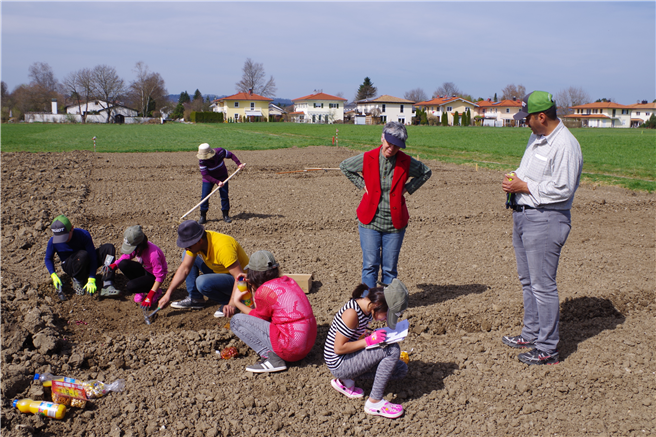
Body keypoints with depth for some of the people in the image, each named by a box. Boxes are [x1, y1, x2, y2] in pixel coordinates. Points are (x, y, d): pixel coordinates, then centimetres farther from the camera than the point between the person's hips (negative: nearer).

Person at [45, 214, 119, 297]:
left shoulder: (83, 234, -22)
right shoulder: (53, 242, -17)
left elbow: (92, 256, -22)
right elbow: (48, 259, 1)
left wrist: (91, 280, -30)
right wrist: (53, 275, -17)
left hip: (86, 264, 2)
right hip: (70, 267, -2)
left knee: (109, 248, -24)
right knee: (83, 254, -38)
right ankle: (77, 281, -10)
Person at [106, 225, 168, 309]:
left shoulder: (153, 253, -36)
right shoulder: (136, 246, -16)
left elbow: (160, 276, -30)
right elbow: (127, 256, 7)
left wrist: (150, 296, -33)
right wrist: (115, 264, -14)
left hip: (153, 276, -7)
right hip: (144, 270, 7)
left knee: (130, 287, -28)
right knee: (123, 264, -19)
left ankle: (156, 292, -1)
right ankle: (141, 289, 1)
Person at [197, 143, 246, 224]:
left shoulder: (220, 151, -27)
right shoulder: (202, 161, -29)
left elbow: (231, 155, -9)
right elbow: (205, 175, -27)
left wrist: (238, 164, -21)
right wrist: (217, 182, -34)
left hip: (222, 177, 1)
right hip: (209, 178, -1)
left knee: (224, 196, -1)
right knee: (204, 196, -7)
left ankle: (226, 215, 11)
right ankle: (203, 217, 5)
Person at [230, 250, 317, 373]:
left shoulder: (263, 291, -11)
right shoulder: (288, 281, 10)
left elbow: (258, 317, 8)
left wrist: (237, 302, 18)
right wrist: (254, 287, 27)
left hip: (290, 348, -9)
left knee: (236, 320, -2)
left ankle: (270, 358, -10)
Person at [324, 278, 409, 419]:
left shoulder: (368, 308, 0)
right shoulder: (351, 313, -27)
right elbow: (339, 348, -24)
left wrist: (377, 336, 0)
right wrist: (369, 341, -23)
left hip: (350, 358, 9)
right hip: (339, 364, -9)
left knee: (401, 370, 5)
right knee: (392, 350, -21)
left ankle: (345, 380, 9)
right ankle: (374, 403, -12)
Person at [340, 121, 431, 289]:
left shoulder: (407, 162, -4)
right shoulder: (367, 158, -5)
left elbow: (426, 172, 15)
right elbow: (344, 166, 12)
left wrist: (408, 188, 3)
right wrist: (362, 184, 3)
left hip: (395, 224, 1)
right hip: (370, 221, -1)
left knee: (390, 268, 7)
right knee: (370, 265, -2)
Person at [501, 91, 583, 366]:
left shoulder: (565, 145, -17)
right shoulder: (536, 137, 14)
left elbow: (563, 189, -22)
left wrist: (525, 187, -17)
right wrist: (515, 178, 5)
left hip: (545, 219, -10)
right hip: (522, 215, 10)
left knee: (543, 284, -5)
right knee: (527, 280, 19)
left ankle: (547, 349, 6)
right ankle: (531, 334, 33)